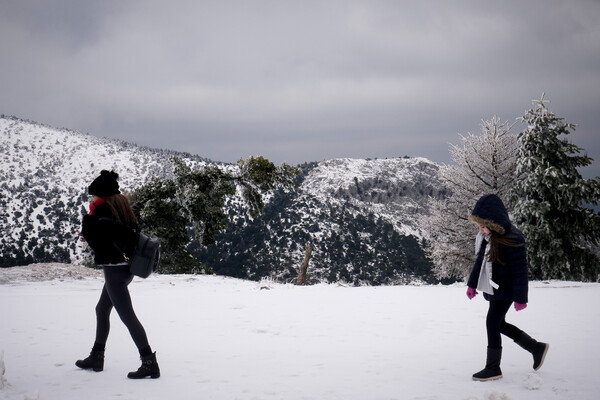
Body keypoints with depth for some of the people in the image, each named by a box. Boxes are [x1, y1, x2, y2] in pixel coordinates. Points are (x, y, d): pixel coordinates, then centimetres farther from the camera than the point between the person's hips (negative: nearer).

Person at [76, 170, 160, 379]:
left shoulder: (103, 210, -14)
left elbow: (93, 239, -13)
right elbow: (133, 233, 13)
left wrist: (89, 217, -2)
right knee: (102, 310, 23)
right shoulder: (122, 205, 10)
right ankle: (96, 358, 34)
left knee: (127, 316, -10)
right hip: (126, 267, 10)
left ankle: (150, 363, -13)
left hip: (113, 269, -10)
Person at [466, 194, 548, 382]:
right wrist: (472, 284, 20)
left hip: (505, 290, -9)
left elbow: (520, 271, -20)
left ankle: (493, 368, 6)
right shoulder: (486, 237, 2)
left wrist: (520, 298, -19)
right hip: (492, 289, 9)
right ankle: (537, 348, 30)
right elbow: (480, 261, 17)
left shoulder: (512, 239, -22)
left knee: (492, 323, -7)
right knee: (499, 324, 15)